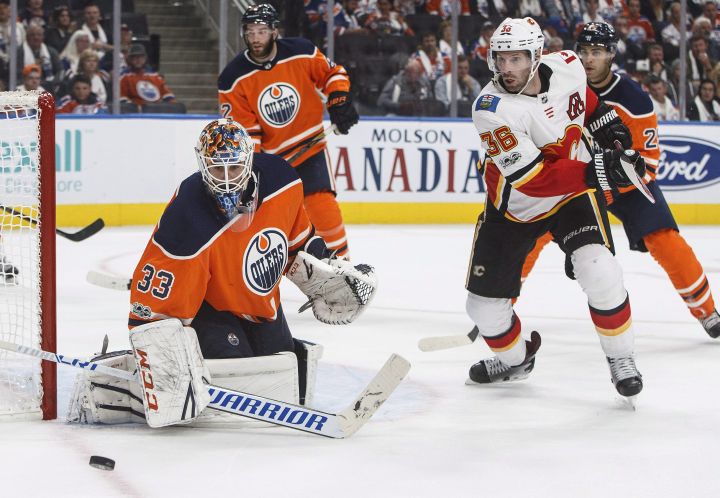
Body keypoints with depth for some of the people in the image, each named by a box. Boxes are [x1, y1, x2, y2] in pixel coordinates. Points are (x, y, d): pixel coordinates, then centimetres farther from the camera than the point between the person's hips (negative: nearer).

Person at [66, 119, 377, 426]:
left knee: (288, 390, 10)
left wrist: (323, 273, 6)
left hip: (261, 307, 7)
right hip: (205, 308, -6)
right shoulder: (186, 227, -35)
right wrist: (161, 367, -38)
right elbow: (152, 311, -32)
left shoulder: (279, 179, -19)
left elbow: (295, 235, 6)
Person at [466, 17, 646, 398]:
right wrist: (596, 171, -44)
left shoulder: (567, 66, -15)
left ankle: (621, 358, -5)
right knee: (485, 302, 4)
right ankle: (515, 359, 36)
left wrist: (603, 117, 5)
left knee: (598, 271, -24)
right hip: (513, 205, -1)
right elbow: (532, 178, -36)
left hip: (573, 195, 1)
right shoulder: (491, 110, -30)